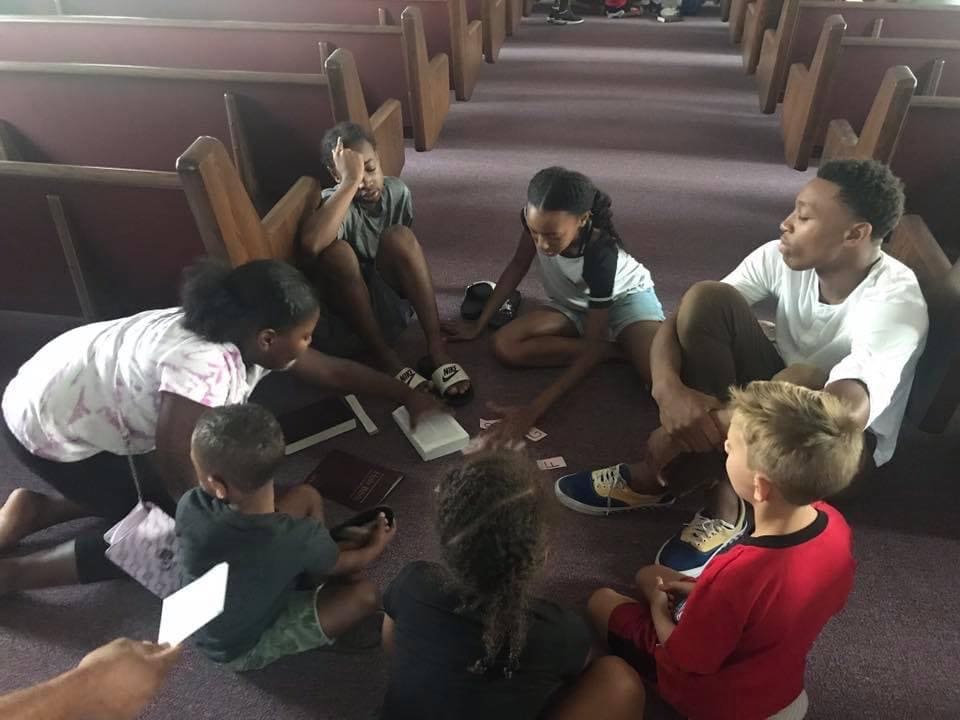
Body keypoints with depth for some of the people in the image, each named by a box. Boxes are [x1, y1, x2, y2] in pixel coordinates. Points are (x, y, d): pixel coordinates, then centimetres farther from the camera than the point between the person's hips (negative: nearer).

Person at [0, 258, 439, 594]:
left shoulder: (245, 336, -9)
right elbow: (177, 474, -27)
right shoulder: (205, 366, -36)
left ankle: (37, 510, 21)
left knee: (164, 502, 12)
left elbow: (332, 371, 3)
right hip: (51, 429, -8)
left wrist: (408, 396, 10)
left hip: (86, 400, 8)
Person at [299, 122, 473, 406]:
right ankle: (386, 358, -26)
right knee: (337, 251, -34)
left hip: (391, 299, 3)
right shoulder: (335, 201, -18)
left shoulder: (397, 191, -2)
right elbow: (310, 245, -42)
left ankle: (437, 348, -27)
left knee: (399, 237, -26)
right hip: (351, 312, -3)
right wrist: (350, 182, -38)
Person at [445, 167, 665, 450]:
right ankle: (620, 348, -13)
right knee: (504, 346, -24)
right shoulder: (538, 218, -26)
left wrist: (534, 410, -41)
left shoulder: (601, 254, -37)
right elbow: (518, 266, -4)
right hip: (573, 305, 7)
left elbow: (592, 349, -34)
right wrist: (479, 324, -2)